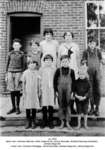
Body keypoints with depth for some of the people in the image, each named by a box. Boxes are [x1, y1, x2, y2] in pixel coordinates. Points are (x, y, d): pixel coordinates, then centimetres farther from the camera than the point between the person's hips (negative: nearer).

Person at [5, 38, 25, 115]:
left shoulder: (22, 54, 3)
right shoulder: (10, 53, 9)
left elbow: (23, 65, 4)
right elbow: (8, 64, 11)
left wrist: (22, 75, -3)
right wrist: (6, 75, 8)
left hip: (18, 72, -2)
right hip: (10, 72, 2)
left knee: (17, 91, -1)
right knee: (12, 90, 5)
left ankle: (17, 107, 10)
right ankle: (13, 107, 15)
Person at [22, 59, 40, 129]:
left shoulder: (38, 73, 0)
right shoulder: (25, 73, 1)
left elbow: (39, 83, 5)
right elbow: (23, 83, 6)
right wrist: (24, 92, 2)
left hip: (35, 92, 0)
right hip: (27, 92, 0)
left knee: (34, 107, 5)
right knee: (27, 107, 4)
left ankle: (33, 122, 18)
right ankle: (28, 122, 17)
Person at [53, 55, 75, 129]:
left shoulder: (71, 71, 1)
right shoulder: (58, 70, -1)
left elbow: (73, 82, 5)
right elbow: (55, 80, 1)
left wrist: (72, 91, -1)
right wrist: (56, 90, -3)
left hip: (68, 90, 0)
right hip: (60, 90, 0)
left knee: (68, 106, 3)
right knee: (61, 106, 5)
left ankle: (68, 122, 13)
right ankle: (62, 122, 16)